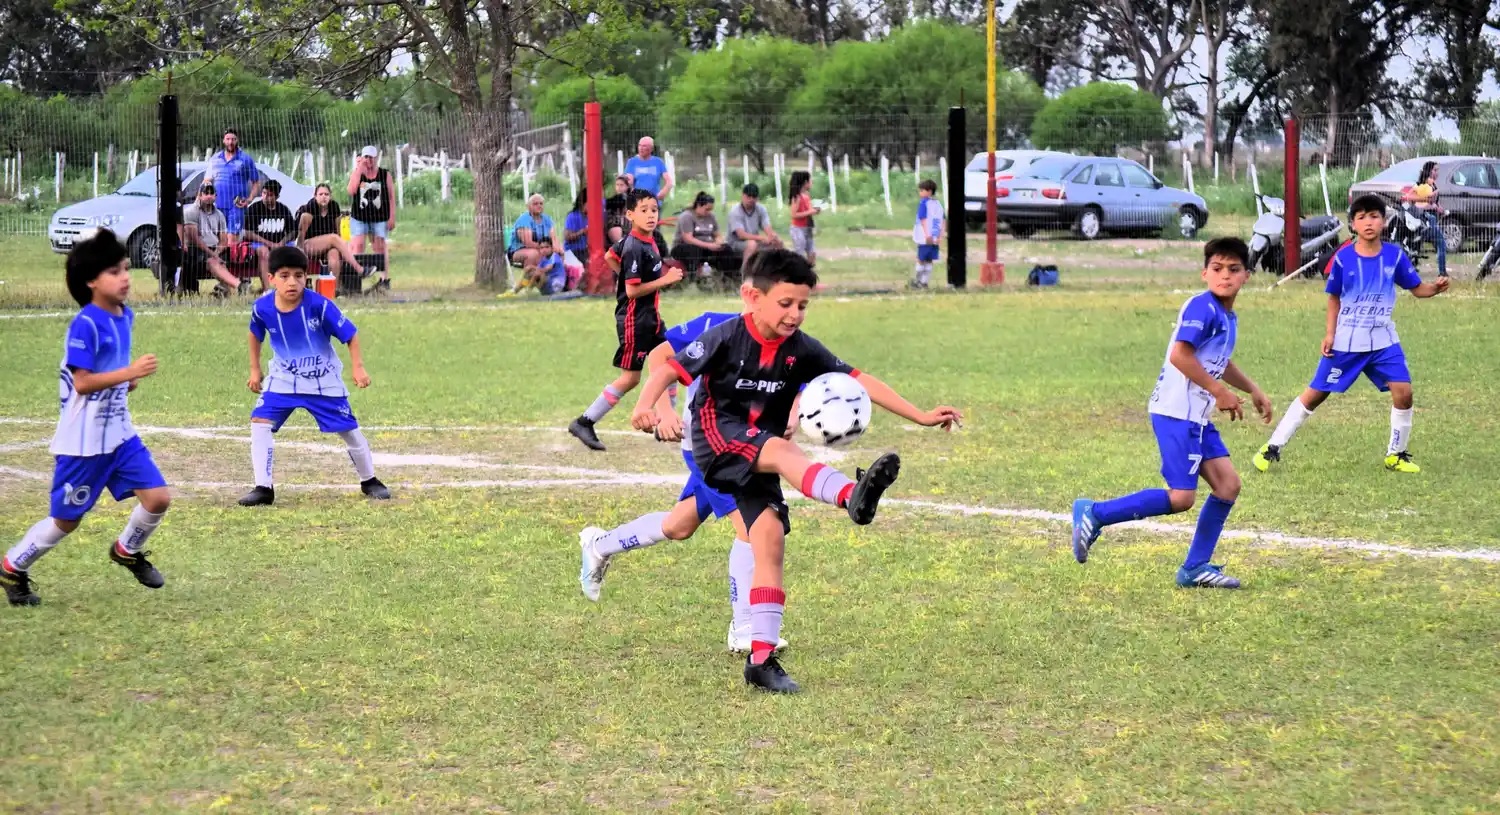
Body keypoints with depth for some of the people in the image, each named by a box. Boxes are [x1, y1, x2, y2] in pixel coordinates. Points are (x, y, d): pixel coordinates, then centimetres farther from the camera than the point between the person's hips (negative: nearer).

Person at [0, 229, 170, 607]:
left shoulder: (125, 316, 5)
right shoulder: (85, 325, -20)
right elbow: (82, 382, -24)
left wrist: (128, 382, 4)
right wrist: (130, 373, -29)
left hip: (120, 433, 7)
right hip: (84, 441, -7)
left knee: (158, 498, -2)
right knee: (66, 519, 3)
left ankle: (127, 550, 26)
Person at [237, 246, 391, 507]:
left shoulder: (319, 305, -25)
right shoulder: (262, 307, -16)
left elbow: (350, 334, -15)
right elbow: (256, 334, 7)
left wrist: (358, 368, -23)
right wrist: (255, 370, 10)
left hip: (324, 381, -2)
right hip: (283, 379, 2)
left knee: (349, 430, 6)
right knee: (259, 423, -15)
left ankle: (369, 481, 30)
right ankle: (263, 488, -8)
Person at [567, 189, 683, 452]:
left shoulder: (648, 241, 5)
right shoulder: (635, 248, -22)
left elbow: (611, 256, 19)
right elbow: (632, 291, -24)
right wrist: (664, 280, -23)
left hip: (651, 317, 9)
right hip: (634, 319, -9)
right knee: (630, 378, -4)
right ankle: (584, 423, 0)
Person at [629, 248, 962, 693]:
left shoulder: (802, 350, -2)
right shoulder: (726, 338, -13)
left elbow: (860, 382, -2)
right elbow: (668, 370, -15)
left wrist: (920, 416, -6)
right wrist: (646, 406, -34)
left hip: (759, 455, 5)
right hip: (716, 435, -5)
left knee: (770, 535, -10)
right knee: (782, 450, -34)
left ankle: (761, 657, -9)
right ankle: (852, 496, -65)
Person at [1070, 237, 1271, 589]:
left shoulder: (1228, 317, 16)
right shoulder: (1202, 307, -15)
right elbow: (1180, 354, -26)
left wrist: (1253, 390, 31)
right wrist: (1220, 393, -19)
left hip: (1198, 417, 10)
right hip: (1175, 414, -10)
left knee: (1228, 484, 4)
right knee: (1181, 498, -13)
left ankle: (1196, 568, 11)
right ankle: (1094, 514, -4)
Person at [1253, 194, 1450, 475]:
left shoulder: (1394, 255, -4)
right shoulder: (1343, 258, -7)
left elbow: (1417, 288, 3)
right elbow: (1334, 298, 3)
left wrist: (1436, 288, -18)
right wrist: (1329, 333, -4)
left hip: (1383, 340, 2)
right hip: (1345, 342, -2)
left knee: (1403, 392, -12)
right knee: (1315, 394, 1)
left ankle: (1396, 454, 8)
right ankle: (1273, 448, 12)